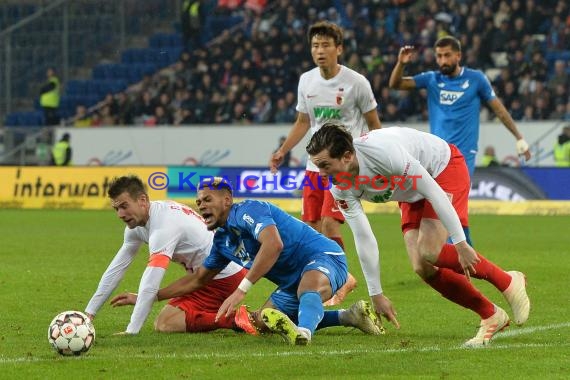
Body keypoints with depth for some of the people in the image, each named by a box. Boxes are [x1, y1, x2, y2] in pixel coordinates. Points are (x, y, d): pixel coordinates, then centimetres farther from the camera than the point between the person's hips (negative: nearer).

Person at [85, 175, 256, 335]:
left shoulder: (163, 226, -27)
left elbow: (150, 285, -34)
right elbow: (116, 269, 8)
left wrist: (131, 331, -36)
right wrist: (89, 313, 6)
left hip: (223, 278, -10)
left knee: (164, 324, -18)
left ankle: (233, 320, -18)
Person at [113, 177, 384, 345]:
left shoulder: (247, 210, -16)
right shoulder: (221, 240, 14)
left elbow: (274, 244, -35)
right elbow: (197, 280, 25)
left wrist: (241, 290, -39)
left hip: (324, 256, -11)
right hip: (293, 281, 11)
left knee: (309, 287, -41)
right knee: (263, 322, 1)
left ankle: (304, 333, -72)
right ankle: (349, 316, -1)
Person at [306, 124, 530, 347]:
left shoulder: (383, 152, -38)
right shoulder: (341, 190, -17)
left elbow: (433, 192, -32)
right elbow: (363, 239, -9)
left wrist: (460, 244, -31)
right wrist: (376, 295, -5)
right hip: (412, 195, 7)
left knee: (429, 252, -24)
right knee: (422, 268, -8)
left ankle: (507, 282, -7)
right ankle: (491, 317, 6)